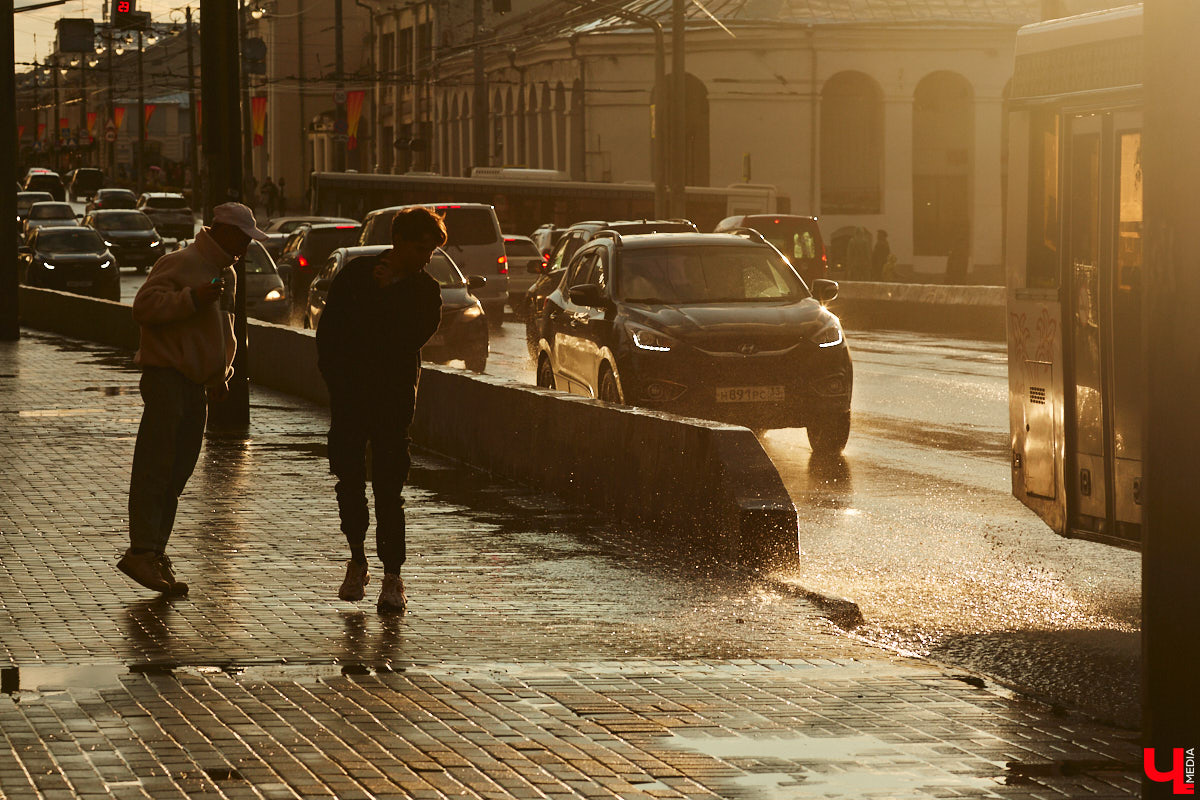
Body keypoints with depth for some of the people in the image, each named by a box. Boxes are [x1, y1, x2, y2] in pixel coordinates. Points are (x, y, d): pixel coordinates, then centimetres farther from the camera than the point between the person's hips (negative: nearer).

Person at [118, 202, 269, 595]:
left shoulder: (226, 273, 18)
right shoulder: (180, 264, -11)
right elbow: (144, 307, -19)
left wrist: (220, 375, 16)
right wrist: (193, 297, -27)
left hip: (195, 382, 9)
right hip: (166, 375, -9)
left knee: (177, 472, 8)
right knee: (155, 467, -11)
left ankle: (154, 553, 11)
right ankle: (142, 552, -14)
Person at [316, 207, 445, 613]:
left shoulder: (425, 291, 5)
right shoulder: (355, 276, 5)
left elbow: (414, 336, -11)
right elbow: (328, 332, 6)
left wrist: (388, 293, -12)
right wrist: (338, 381, -3)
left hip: (395, 400, -1)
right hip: (349, 397, 1)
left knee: (389, 489, -6)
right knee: (349, 481, 3)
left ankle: (392, 578, -1)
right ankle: (357, 562, 22)